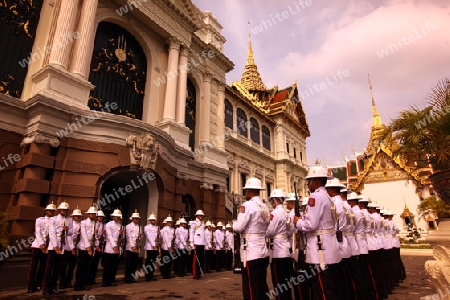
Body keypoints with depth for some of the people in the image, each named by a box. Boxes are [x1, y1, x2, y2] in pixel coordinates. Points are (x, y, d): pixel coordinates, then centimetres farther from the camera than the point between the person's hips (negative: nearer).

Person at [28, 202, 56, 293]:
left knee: (43, 266, 6)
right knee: (33, 266, -2)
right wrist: (41, 244, -18)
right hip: (37, 245, -2)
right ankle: (31, 287, 6)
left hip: (47, 247, 2)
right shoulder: (39, 220, 1)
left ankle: (38, 285, 18)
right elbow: (37, 233, -7)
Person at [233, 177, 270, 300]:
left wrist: (234, 222, 5)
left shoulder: (247, 205, -12)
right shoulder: (265, 207, 11)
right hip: (263, 252, 8)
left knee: (251, 288, 0)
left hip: (251, 252, -8)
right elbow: (266, 228, 15)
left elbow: (239, 227, -15)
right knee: (262, 285, 16)